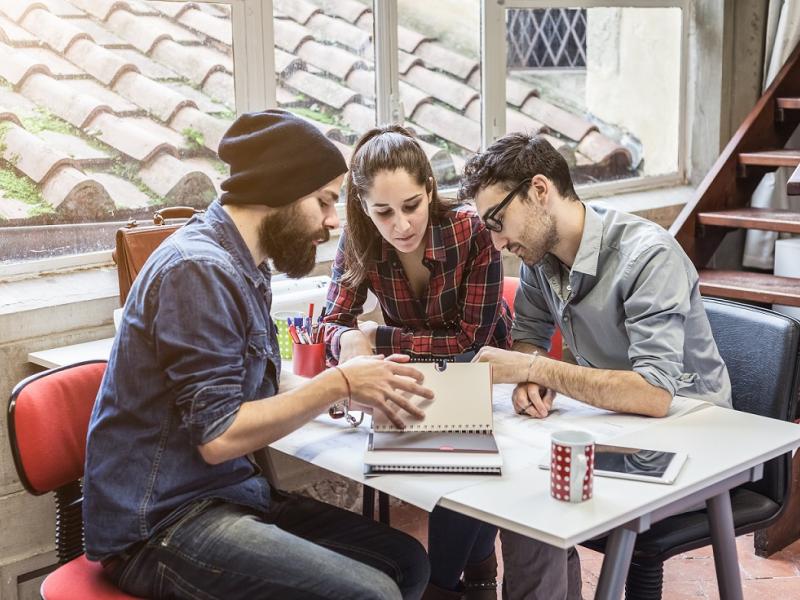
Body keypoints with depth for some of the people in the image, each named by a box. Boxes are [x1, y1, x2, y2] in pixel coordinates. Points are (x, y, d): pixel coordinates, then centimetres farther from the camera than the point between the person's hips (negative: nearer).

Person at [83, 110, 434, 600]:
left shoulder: (242, 265, 10)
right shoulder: (200, 269, -20)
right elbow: (218, 436, -22)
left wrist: (349, 388, -3)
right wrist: (339, 384, -16)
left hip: (232, 492, 9)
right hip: (161, 525, -9)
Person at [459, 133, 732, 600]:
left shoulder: (648, 255, -26)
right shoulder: (540, 251, -3)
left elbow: (654, 395, -34)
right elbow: (530, 334, 9)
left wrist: (533, 369, -29)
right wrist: (532, 383, -15)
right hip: (613, 414, 7)